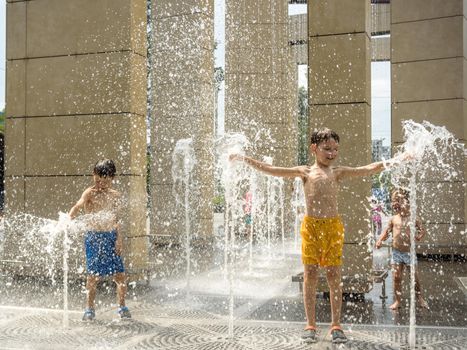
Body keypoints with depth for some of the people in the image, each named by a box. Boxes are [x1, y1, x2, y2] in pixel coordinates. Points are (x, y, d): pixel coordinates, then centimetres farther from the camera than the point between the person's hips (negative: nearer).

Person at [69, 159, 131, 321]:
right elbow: (78, 206, -19)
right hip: (94, 237, -3)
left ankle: (122, 307, 17)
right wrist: (69, 218, -39)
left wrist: (119, 238, 1)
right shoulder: (90, 193, -3)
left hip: (111, 237, 3)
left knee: (120, 275, 2)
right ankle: (89, 309, 9)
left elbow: (116, 219, 10)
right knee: (93, 275, -3)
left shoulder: (115, 195, 9)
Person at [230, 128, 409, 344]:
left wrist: (392, 162, -2)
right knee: (310, 275, 2)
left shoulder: (337, 172, 11)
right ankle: (310, 326, 12)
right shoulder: (306, 172, 7)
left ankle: (336, 326, 11)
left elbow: (366, 170, 6)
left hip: (333, 227, 1)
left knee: (334, 276, 2)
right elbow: (272, 170, 4)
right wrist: (245, 160, 0)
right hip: (311, 226, -1)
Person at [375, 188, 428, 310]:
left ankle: (419, 298, 25)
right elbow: (386, 231, 8)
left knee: (415, 276, 6)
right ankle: (397, 301, 12)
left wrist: (419, 236, -14)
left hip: (409, 251, -1)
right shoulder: (393, 219, 2)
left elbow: (422, 230, 7)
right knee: (396, 277, 2)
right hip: (397, 252, 1)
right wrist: (380, 240, -7)